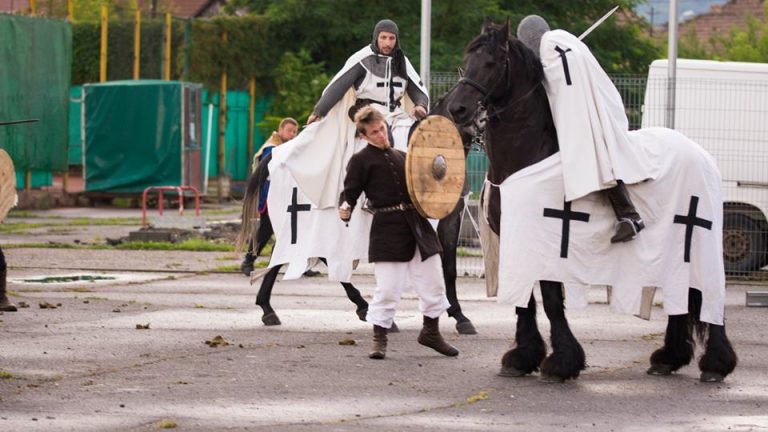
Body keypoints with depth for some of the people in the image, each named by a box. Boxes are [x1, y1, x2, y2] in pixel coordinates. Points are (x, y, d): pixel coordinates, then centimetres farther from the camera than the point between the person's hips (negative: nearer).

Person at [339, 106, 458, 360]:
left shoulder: (401, 156, 18)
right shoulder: (361, 161, 0)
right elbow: (350, 193, -6)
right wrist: (345, 211, -25)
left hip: (416, 223, 6)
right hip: (387, 228, -6)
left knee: (433, 282, 9)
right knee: (388, 288, -9)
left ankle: (431, 332, 26)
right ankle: (379, 339, 5)